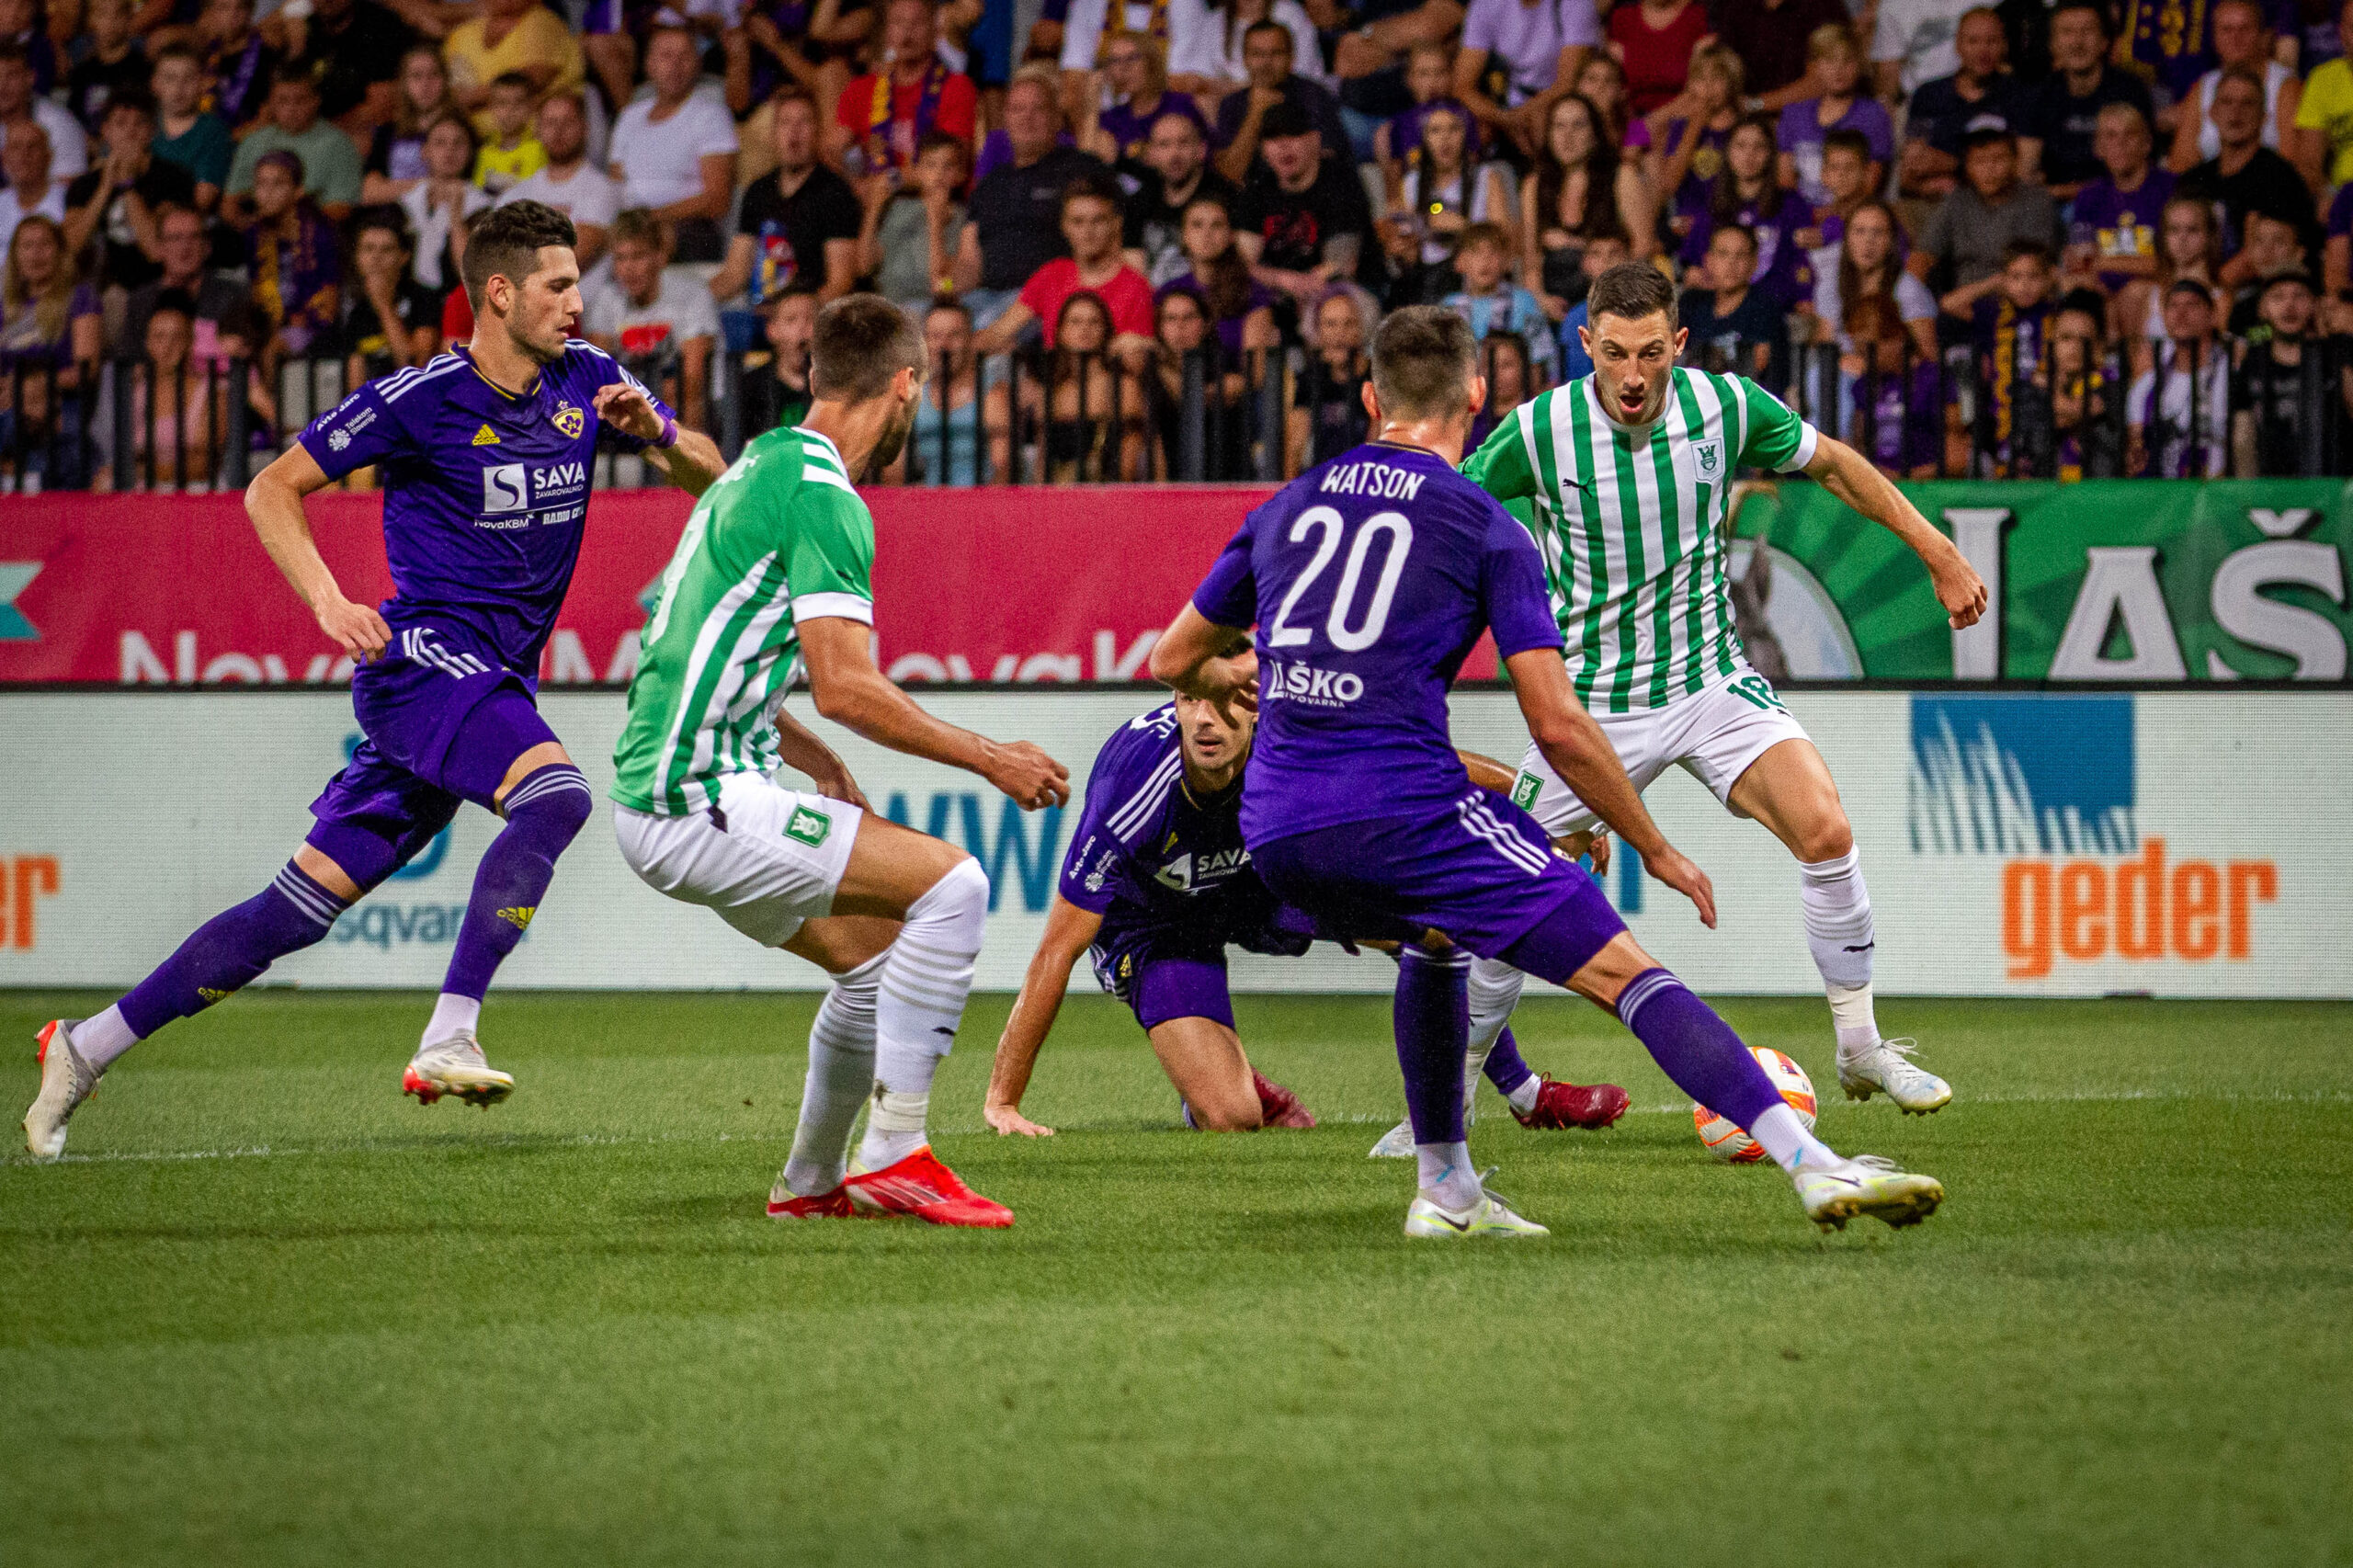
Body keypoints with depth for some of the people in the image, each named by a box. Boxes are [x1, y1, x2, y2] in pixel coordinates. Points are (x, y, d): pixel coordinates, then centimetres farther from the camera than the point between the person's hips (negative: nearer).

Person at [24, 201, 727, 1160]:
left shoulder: (586, 381, 8)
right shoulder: (422, 399, -9)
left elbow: (710, 477, 13)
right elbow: (272, 488, -2)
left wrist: (660, 435, -10)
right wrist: (327, 600, -17)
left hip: (497, 683, 6)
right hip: (425, 652, -6)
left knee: (308, 901, 4)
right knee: (556, 793, -31)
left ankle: (87, 1047, 10)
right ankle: (449, 1038, -34)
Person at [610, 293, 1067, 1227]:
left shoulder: (762, 468, 17)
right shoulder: (824, 496, -14)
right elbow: (845, 687, -19)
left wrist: (816, 758, 28)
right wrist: (990, 760, -10)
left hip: (660, 791, 10)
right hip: (701, 802, -10)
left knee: (880, 950, 18)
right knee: (949, 885, -14)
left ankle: (811, 1183, 27)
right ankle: (894, 1156, -14)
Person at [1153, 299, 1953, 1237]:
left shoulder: (1284, 509, 19)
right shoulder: (1486, 527, 4)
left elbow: (1173, 660, 31)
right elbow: (1557, 726, -1)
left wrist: (1231, 680, 54)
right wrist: (1656, 850, 10)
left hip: (1277, 839, 6)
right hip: (1407, 806, -6)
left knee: (1434, 939, 36)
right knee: (1628, 976, -6)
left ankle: (1444, 1191, 34)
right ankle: (1815, 1167, -19)